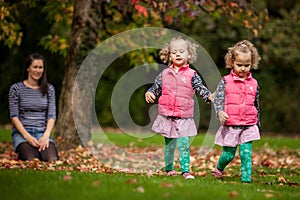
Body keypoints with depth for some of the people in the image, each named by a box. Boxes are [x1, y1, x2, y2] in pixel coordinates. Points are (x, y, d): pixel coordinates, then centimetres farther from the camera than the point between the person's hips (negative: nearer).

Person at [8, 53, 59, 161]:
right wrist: (27, 136, -16)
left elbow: (52, 115, 5)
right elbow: (14, 116, -2)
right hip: (22, 132, -2)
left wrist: (46, 135, -13)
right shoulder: (16, 89, 2)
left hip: (42, 132, 2)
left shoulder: (49, 89, 11)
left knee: (52, 160, -29)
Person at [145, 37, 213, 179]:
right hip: (167, 116, 2)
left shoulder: (192, 75, 0)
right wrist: (149, 94, -6)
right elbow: (156, 88, 14)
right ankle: (169, 168, 25)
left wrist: (209, 96, -23)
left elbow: (201, 89, -4)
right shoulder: (164, 74, 6)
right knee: (169, 145, 10)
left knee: (184, 144, -7)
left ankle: (185, 170, -2)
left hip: (184, 117, -2)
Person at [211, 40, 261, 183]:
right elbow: (218, 99, -10)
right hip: (230, 126, -2)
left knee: (246, 154, -6)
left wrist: (257, 124, 22)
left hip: (249, 126, 2)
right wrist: (220, 112, -30)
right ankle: (219, 169, 36)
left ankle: (246, 179, -3)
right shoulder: (225, 82, -2)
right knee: (228, 155, 7)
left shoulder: (253, 84, 8)